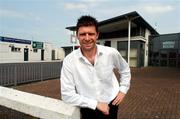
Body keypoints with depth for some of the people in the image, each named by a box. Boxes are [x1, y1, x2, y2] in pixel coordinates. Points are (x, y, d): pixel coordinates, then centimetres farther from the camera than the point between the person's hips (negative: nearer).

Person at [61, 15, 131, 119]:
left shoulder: (111, 53, -13)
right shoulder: (69, 60, -19)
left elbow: (125, 69, 7)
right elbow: (67, 95, -17)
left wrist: (123, 89, -1)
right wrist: (95, 104, -18)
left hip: (111, 104, 2)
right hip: (88, 109, -1)